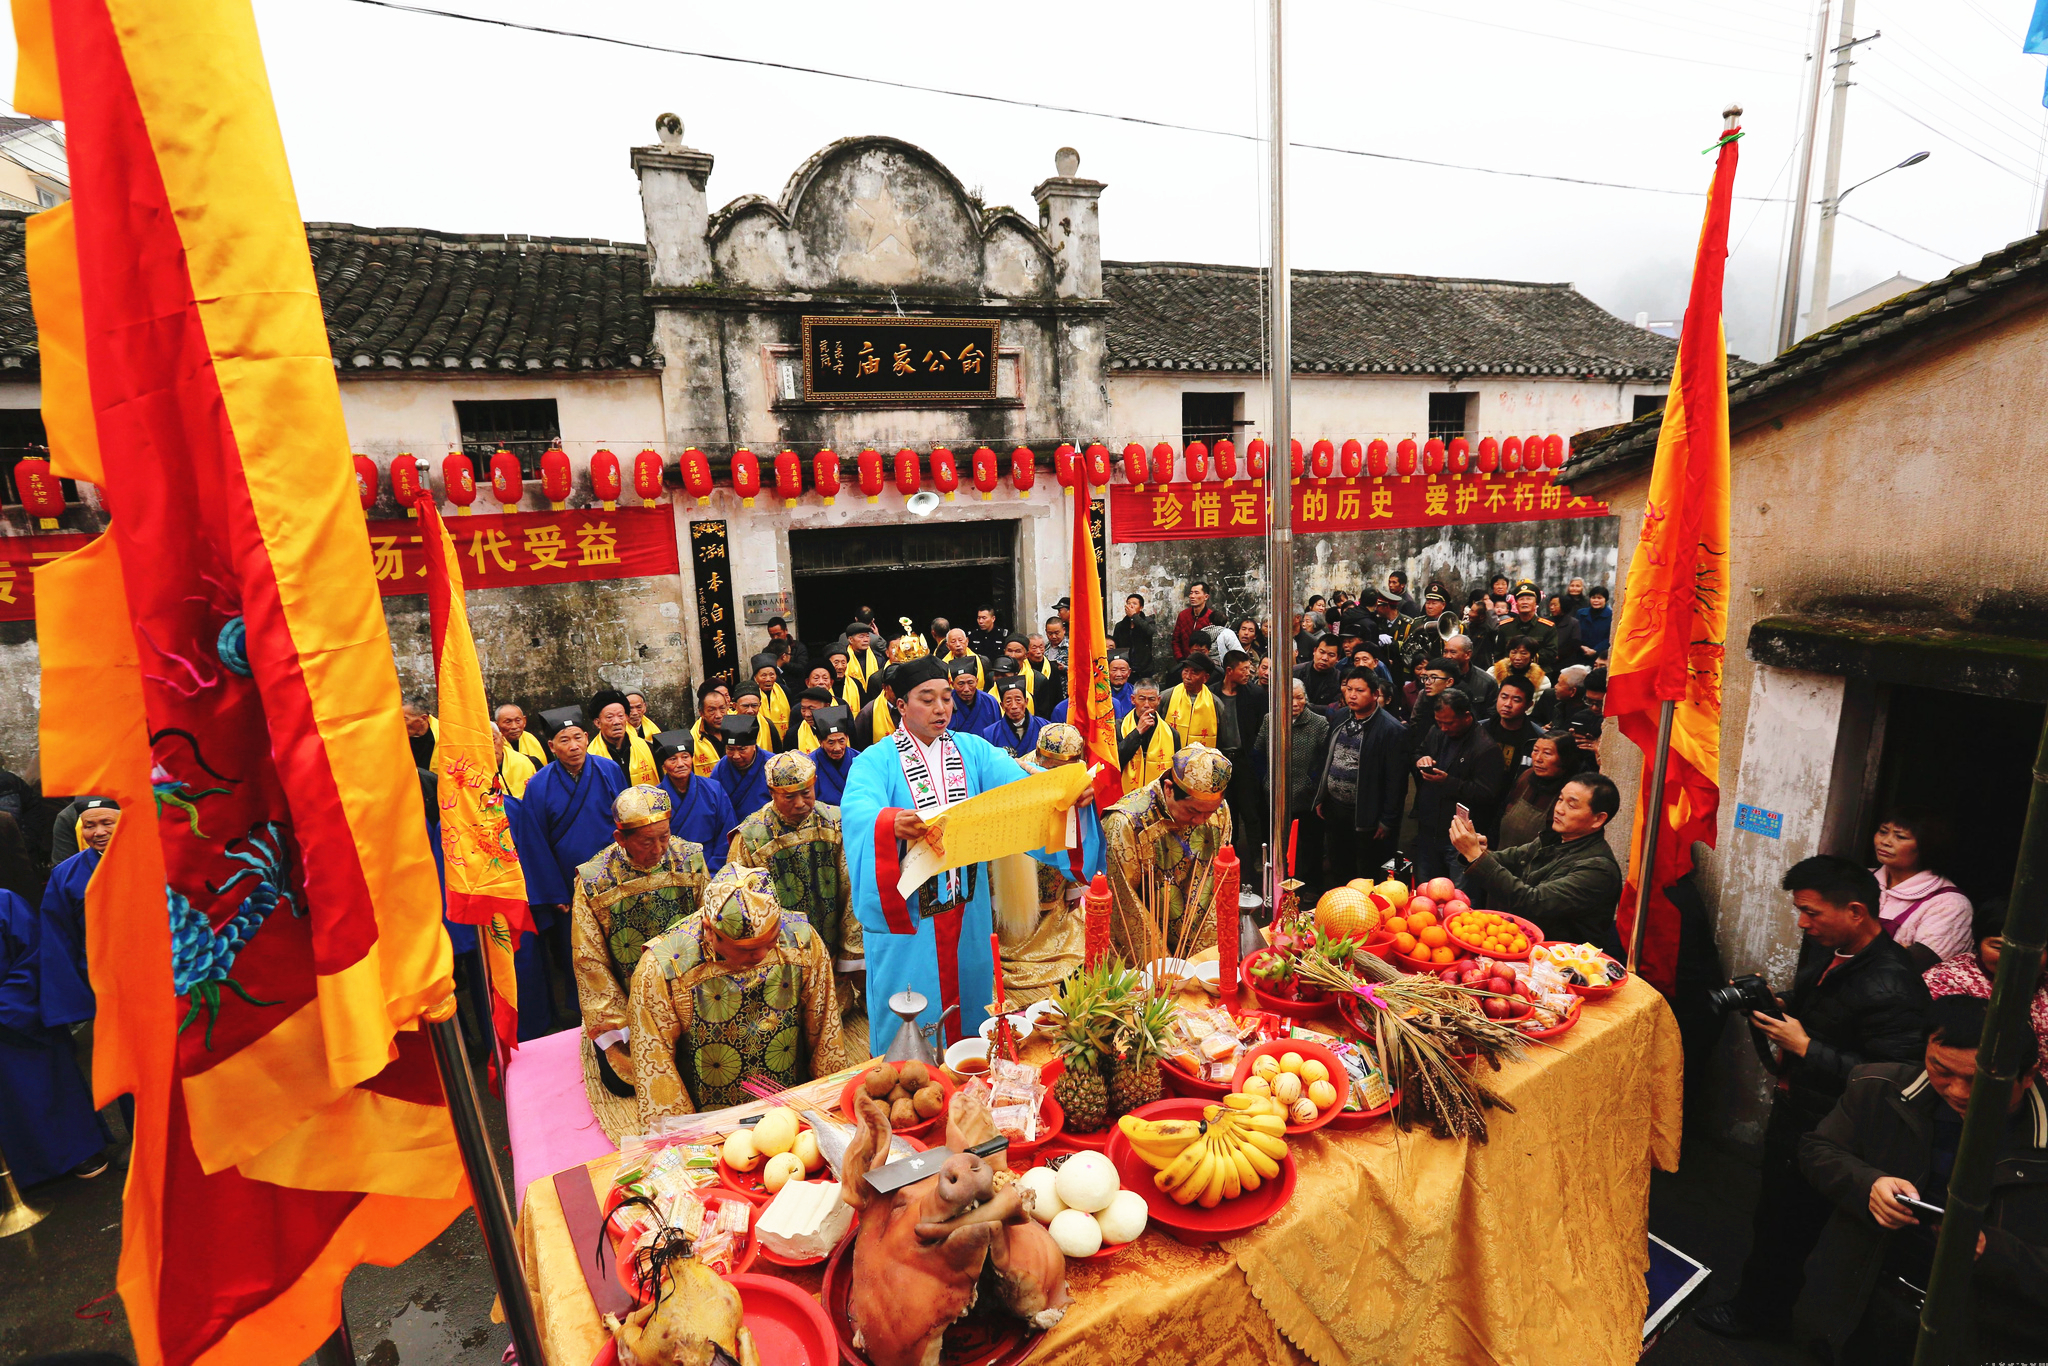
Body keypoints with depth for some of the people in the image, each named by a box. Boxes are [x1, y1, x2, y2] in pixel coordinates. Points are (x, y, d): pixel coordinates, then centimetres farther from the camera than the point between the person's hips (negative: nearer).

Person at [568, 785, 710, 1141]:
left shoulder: (690, 859, -12)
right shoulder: (593, 881, -18)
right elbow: (590, 961, -10)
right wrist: (620, 1026, -12)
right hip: (625, 1001, -1)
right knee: (623, 1081, -3)